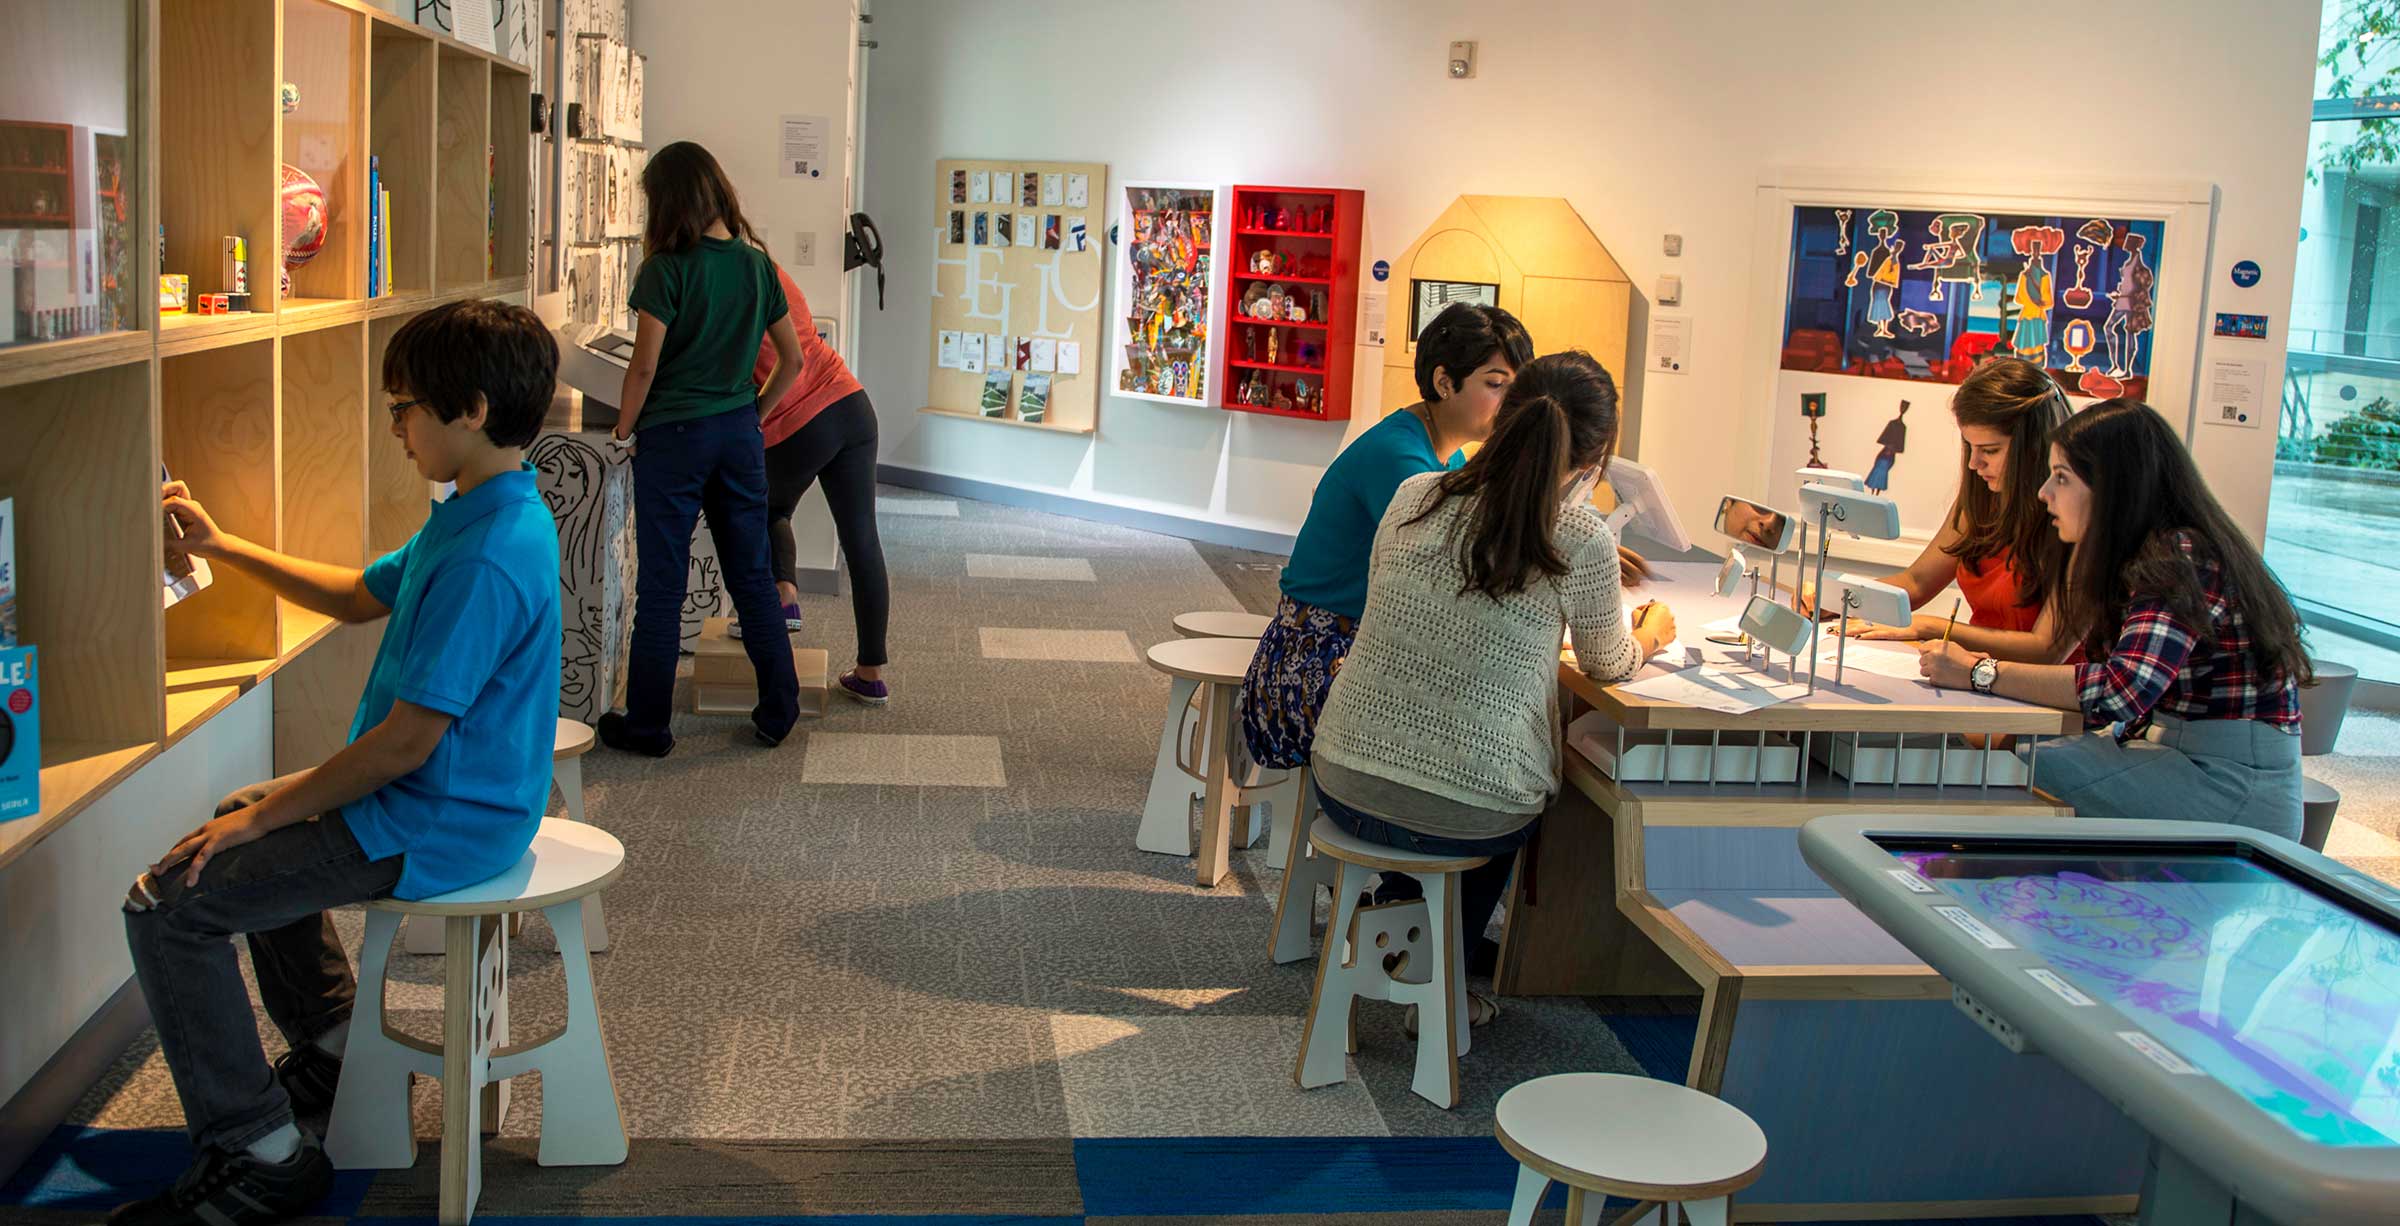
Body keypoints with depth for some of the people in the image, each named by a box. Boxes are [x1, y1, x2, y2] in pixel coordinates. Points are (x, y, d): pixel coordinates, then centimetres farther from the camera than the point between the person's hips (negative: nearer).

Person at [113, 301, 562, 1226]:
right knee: (248, 823, 32)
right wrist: (222, 547, 15)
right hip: (458, 798, 11)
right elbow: (360, 597, 19)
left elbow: (407, 739, -27)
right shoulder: (484, 515, 5)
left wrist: (265, 815, -16)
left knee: (168, 904, -10)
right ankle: (332, 1049, 38)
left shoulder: (484, 559, -28)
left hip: (436, 828, -11)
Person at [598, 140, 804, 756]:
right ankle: (779, 711, 18)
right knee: (752, 573, 14)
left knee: (661, 585, 4)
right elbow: (793, 359, 8)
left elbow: (645, 366, -14)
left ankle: (647, 725, 13)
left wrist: (624, 428, 0)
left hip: (673, 435, -5)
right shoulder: (757, 264, 3)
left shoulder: (666, 270, -13)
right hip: (739, 433, 5)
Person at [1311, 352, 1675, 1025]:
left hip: (1346, 784, 4)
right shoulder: (1581, 539, -12)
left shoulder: (1413, 497, 0)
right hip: (1467, 815, -3)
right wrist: (1647, 637, 31)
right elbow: (1609, 665, 7)